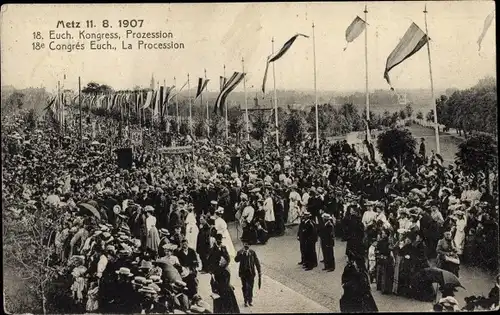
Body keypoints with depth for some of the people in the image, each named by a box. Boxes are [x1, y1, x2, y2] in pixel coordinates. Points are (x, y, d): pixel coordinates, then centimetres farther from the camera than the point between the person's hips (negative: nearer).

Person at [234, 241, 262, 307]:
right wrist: (241, 253, -28)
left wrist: (259, 272, 4)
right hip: (243, 272, 0)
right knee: (244, 287, 5)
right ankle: (246, 301, 18)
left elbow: (257, 262, 5)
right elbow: (236, 260, -17)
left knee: (250, 287, -1)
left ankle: (250, 300, 17)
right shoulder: (240, 252, 0)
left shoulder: (252, 252, 1)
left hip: (251, 272, 0)